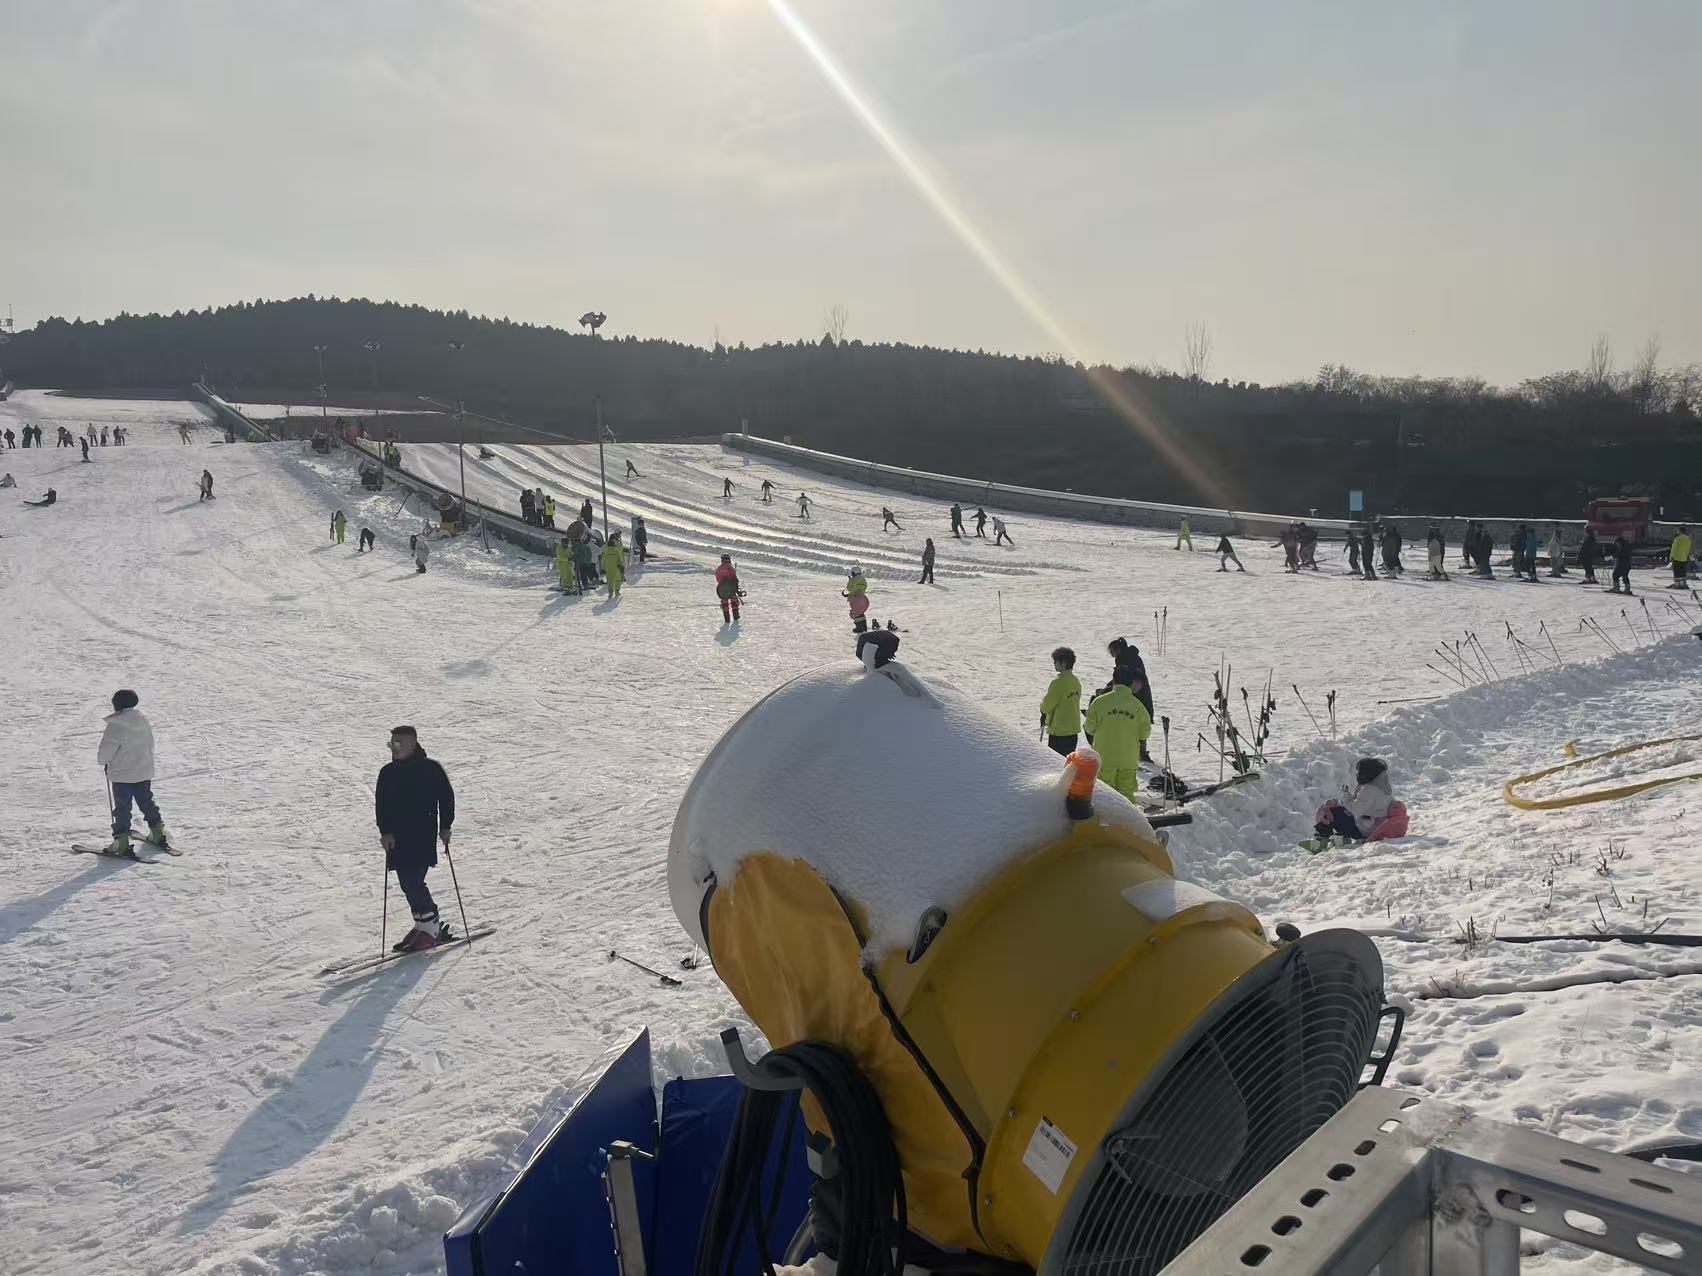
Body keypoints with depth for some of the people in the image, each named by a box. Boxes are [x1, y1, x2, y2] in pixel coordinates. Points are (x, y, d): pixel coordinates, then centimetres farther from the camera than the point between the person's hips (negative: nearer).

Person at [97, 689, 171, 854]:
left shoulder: (115, 725, -20)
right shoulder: (144, 721, 2)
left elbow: (105, 752, -17)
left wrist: (103, 761, 5)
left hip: (122, 775, -6)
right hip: (145, 773, 6)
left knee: (122, 808, 2)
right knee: (147, 802, 20)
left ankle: (121, 842, 3)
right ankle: (158, 834, 26)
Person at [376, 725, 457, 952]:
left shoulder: (431, 768, -2)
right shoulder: (388, 772, 10)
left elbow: (446, 797, 3)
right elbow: (381, 804, 7)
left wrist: (445, 827, -2)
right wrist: (385, 831, -6)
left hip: (424, 836, -5)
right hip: (396, 837, 6)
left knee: (413, 881, -14)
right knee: (407, 882, 6)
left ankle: (430, 927, -3)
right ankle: (423, 924, 19)